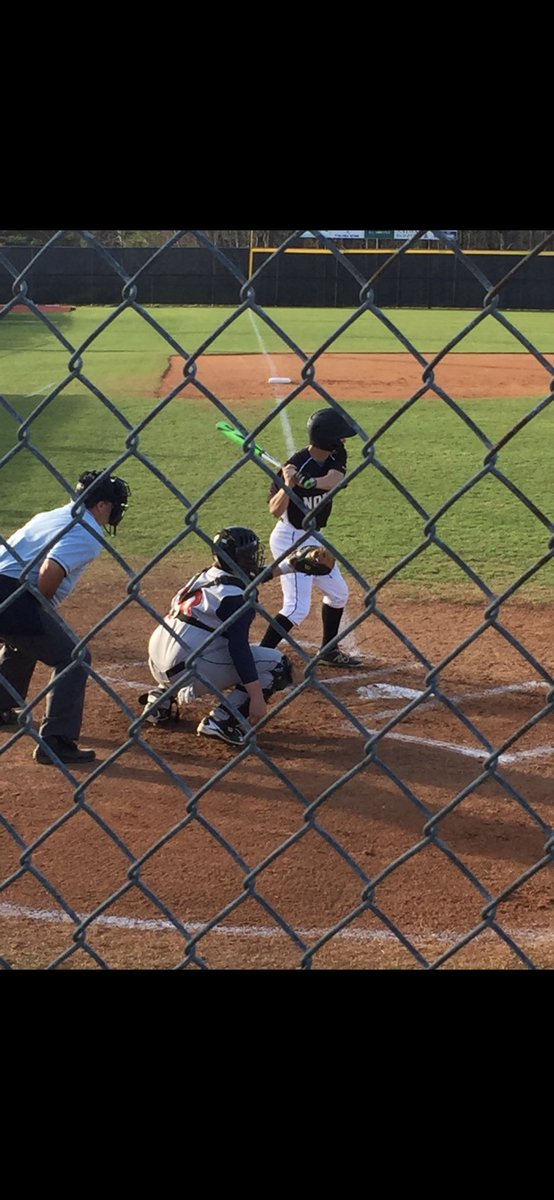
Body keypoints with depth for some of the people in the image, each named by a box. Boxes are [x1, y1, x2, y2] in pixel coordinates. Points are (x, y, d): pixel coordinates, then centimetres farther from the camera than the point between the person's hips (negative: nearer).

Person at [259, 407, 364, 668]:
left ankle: (329, 651, 36)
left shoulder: (336, 456, -4)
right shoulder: (296, 465, -24)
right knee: (297, 608, -17)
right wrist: (288, 485, -42)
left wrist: (307, 482, -44)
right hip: (291, 540, -9)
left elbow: (333, 480, -26)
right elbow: (275, 510, -25)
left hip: (313, 538, 9)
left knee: (338, 593, 21)